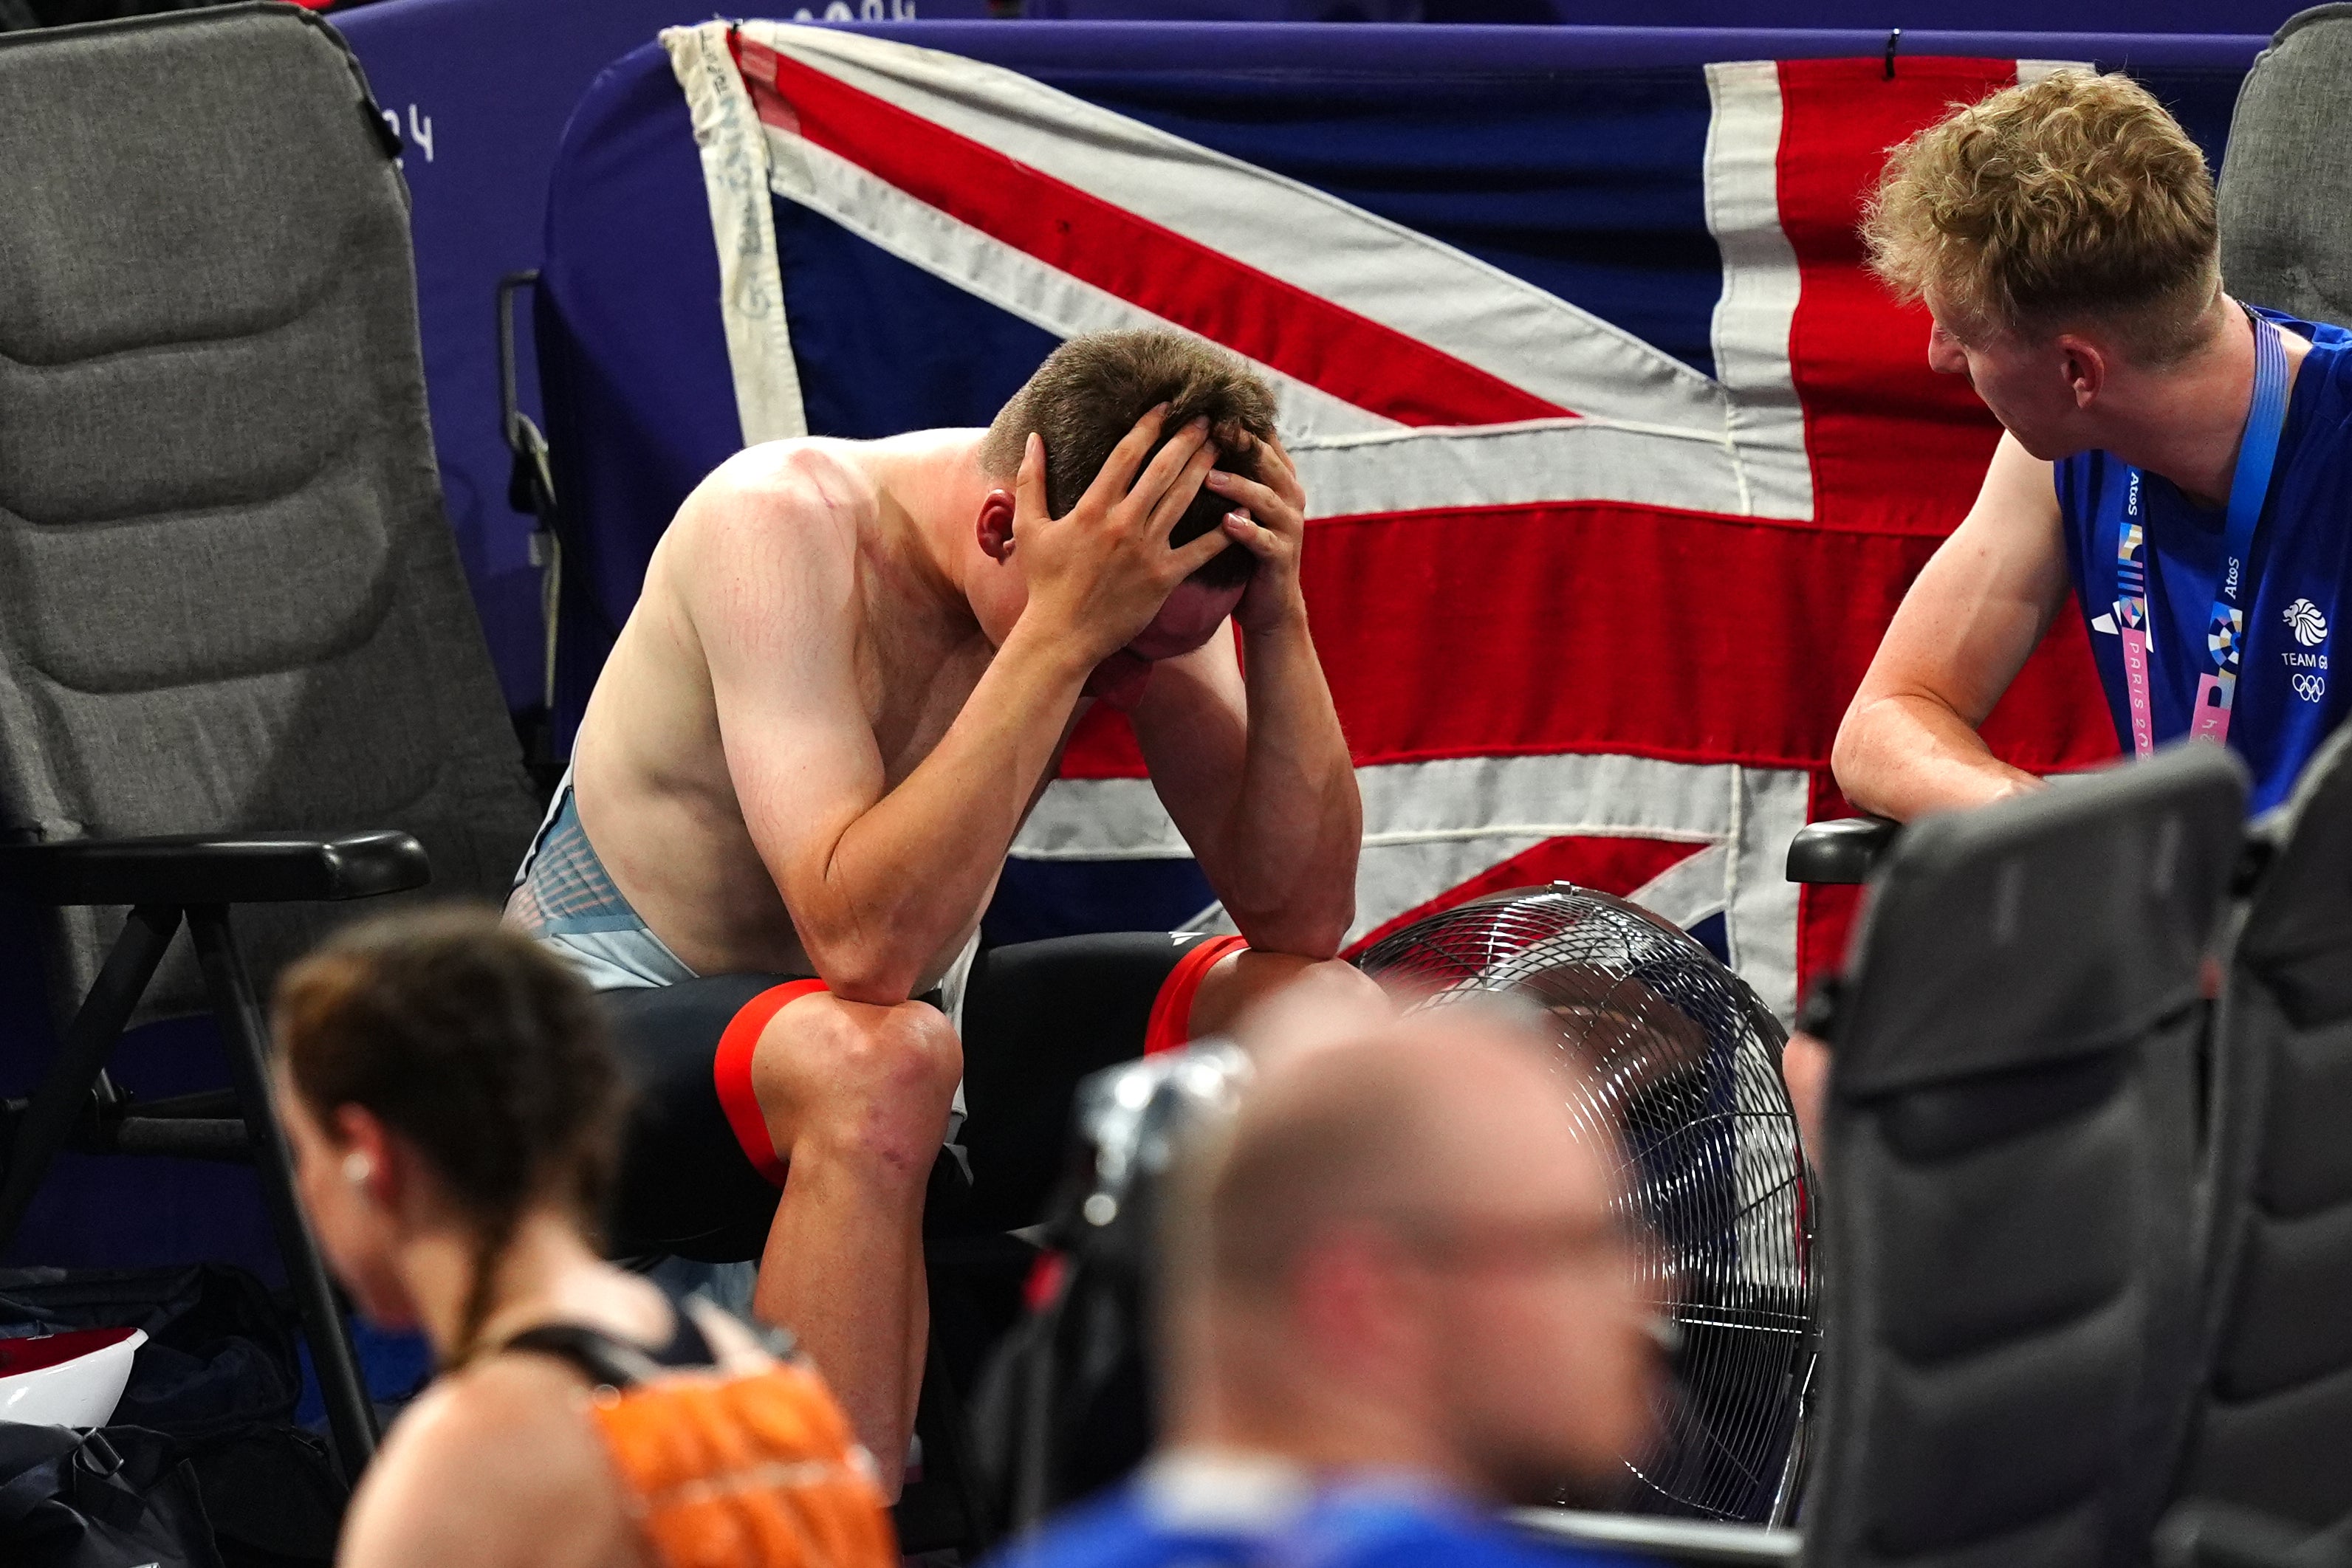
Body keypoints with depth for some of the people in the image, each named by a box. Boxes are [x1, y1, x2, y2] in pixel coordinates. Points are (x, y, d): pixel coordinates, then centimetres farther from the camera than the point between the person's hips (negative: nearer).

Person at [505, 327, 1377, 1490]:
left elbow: (1301, 916, -10)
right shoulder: (783, 529, -27)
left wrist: (1279, 621, -23)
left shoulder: (1146, 573, -9)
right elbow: (866, 940, -38)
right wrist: (1061, 633, -39)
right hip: (610, 1026, -6)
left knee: (1320, 1017, -11)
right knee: (876, 1063, -40)